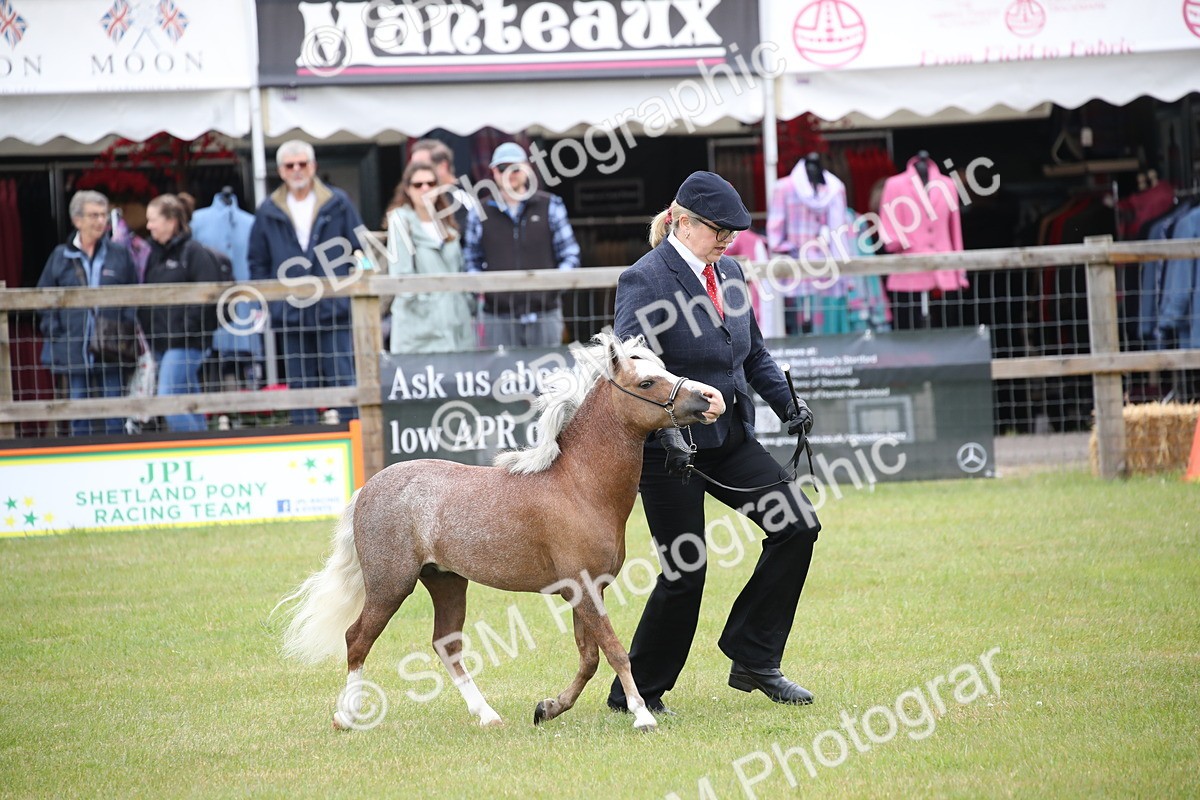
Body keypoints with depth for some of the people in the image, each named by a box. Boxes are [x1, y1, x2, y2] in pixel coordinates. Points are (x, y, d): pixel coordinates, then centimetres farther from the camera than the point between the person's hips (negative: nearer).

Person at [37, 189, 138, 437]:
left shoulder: (120, 255, 5)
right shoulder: (60, 257, 6)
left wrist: (125, 328, -6)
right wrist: (53, 331, -3)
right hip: (73, 350, 1)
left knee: (115, 418, 1)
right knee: (79, 419, 4)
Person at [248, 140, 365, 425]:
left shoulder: (338, 204, 4)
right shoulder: (268, 212, 8)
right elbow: (257, 263, 12)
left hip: (335, 313, -2)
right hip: (291, 314, 2)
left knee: (343, 382, -3)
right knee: (300, 387, 5)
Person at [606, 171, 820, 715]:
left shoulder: (729, 272, 10)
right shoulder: (644, 281, -13)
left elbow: (753, 353, 20)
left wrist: (787, 404, 6)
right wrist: (666, 434, -32)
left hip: (730, 439, 7)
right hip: (669, 447, -7)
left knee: (796, 524, -5)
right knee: (685, 569, -4)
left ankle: (752, 660, 4)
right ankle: (636, 691, 12)